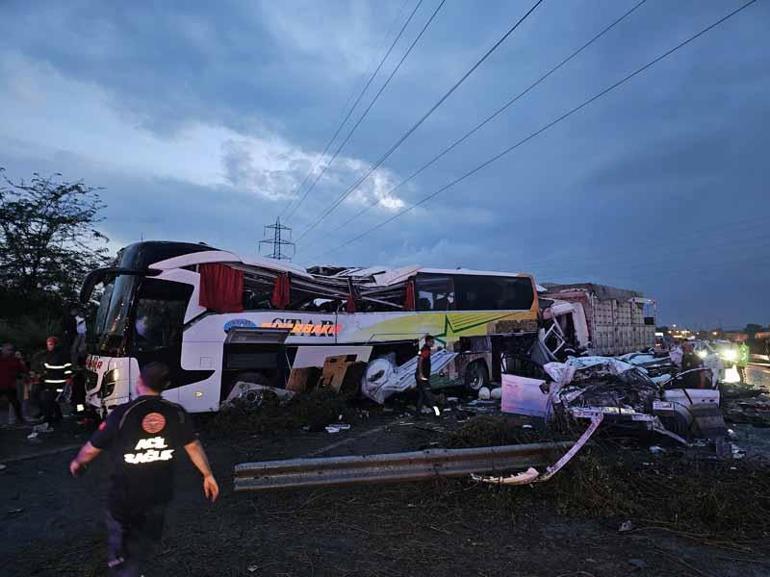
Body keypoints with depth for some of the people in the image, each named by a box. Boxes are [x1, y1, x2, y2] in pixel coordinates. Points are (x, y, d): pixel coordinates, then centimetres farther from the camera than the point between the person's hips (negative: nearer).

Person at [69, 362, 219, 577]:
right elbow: (193, 446, 0)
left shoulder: (122, 414, -20)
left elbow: (92, 448, -8)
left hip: (124, 495, -2)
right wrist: (208, 475, 13)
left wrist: (77, 462, 15)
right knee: (144, 543, 23)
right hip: (158, 495, 2)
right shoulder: (177, 413, -11)